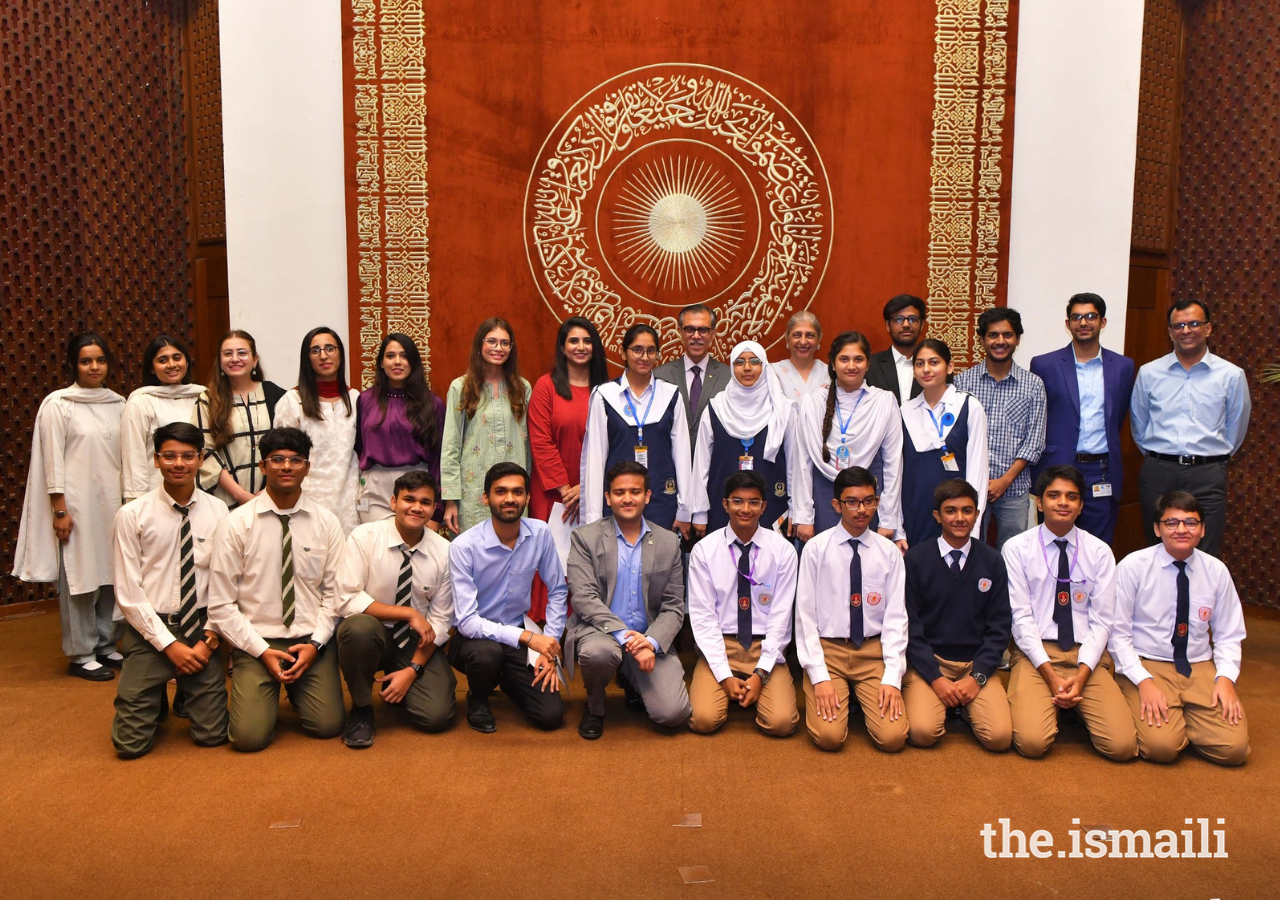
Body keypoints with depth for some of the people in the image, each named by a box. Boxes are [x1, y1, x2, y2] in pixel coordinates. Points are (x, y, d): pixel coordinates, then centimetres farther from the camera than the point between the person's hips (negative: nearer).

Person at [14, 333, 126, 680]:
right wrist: (59, 510, -10)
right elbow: (53, 461, -7)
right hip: (77, 504, -5)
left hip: (112, 502, 5)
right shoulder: (58, 404, -5)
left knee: (109, 573, 10)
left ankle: (105, 645, 24)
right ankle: (81, 654, 12)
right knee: (78, 577, 1)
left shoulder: (118, 403, 8)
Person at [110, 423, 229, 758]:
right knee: (131, 743, -3)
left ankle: (190, 694, 31)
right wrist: (170, 645, -11)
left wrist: (209, 639, -9)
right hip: (149, 630, -1)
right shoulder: (132, 515, -6)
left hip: (201, 628, 1)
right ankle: (158, 701, 29)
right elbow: (128, 592, -7)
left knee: (212, 735, 0)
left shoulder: (218, 512, -1)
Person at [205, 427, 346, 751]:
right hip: (256, 642, -1)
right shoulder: (236, 524, -3)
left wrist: (314, 644, -9)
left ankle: (297, 686, 19)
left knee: (329, 726, -13)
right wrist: (261, 651, -10)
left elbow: (335, 592, 4)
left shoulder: (327, 523, 2)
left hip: (312, 641, 1)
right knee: (250, 736, -16)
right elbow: (221, 604, -3)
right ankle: (271, 689, 17)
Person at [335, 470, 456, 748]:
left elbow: (440, 620, -2)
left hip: (417, 642, 2)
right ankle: (361, 709, -10)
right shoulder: (364, 537, -13)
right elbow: (347, 601, -19)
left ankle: (399, 685, 17)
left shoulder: (444, 551, -7)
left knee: (437, 715, -19)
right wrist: (409, 613, -22)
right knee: (359, 627, -37)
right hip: (370, 633, -1)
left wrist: (412, 669, -12)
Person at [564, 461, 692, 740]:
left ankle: (633, 683, 20)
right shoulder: (585, 538, 0)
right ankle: (594, 708, -2)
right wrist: (624, 636, -23)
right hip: (599, 631, -2)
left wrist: (651, 642, -16)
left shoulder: (669, 542, 7)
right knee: (599, 651, -38)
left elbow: (674, 607, 4)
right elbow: (584, 599, -11)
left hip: (649, 639, 2)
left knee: (673, 714, -17)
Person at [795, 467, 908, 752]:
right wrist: (819, 677, -13)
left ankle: (865, 699, 16)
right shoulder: (816, 549, -5)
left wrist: (892, 678, -11)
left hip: (873, 651, 2)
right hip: (827, 649, -1)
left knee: (892, 737, -15)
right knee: (829, 736, -18)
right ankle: (836, 696, 14)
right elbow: (805, 615, -5)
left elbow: (895, 617, -1)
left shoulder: (889, 552, 1)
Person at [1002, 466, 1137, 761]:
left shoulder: (1099, 552, 6)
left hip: (1087, 654, 2)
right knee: (1032, 742, -23)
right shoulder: (1016, 548, -1)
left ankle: (1078, 705, 14)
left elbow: (1101, 620, 1)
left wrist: (1081, 674, -13)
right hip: (1036, 653, -2)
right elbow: (1020, 617, -5)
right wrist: (1049, 673, -14)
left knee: (1122, 745, -17)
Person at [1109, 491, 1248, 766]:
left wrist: (1226, 678, -9)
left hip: (1201, 669, 4)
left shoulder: (1216, 571, 4)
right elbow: (1118, 633, -6)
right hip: (1147, 665, -3)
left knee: (1234, 747, -16)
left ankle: (1185, 721, 12)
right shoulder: (1133, 567, -7)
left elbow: (1228, 636, 9)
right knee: (1162, 746, -25)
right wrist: (1143, 681, -17)